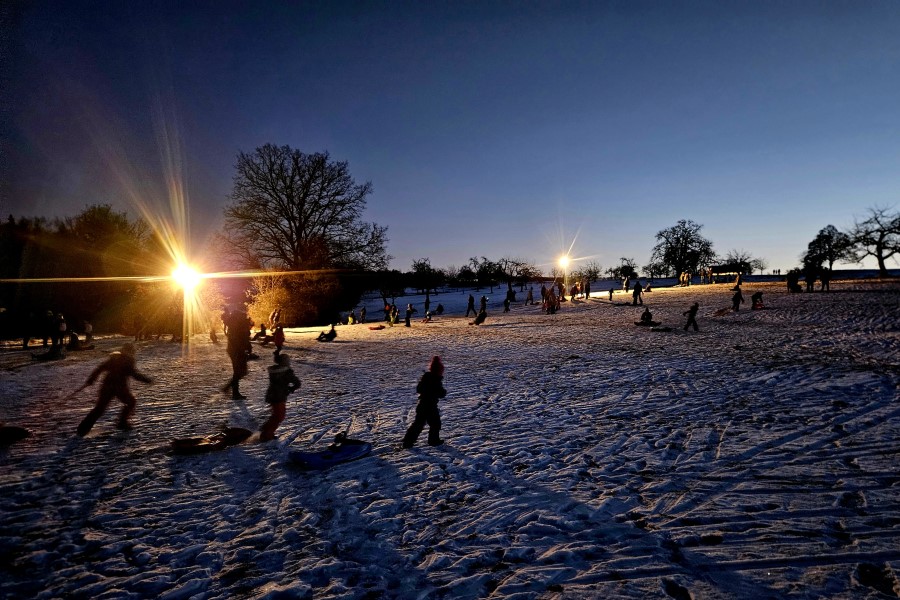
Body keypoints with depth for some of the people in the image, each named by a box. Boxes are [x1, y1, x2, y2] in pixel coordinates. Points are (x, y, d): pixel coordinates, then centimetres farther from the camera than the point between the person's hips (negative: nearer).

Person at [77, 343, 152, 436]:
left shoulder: (113, 358, 12)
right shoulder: (128, 360, -5)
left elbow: (99, 368, 10)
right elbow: (135, 374, -13)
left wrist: (89, 381, 12)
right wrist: (148, 380, -6)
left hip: (107, 386, 5)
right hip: (120, 387, -5)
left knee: (99, 408, 10)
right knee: (131, 402, 18)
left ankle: (83, 428, 3)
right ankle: (123, 423, 15)